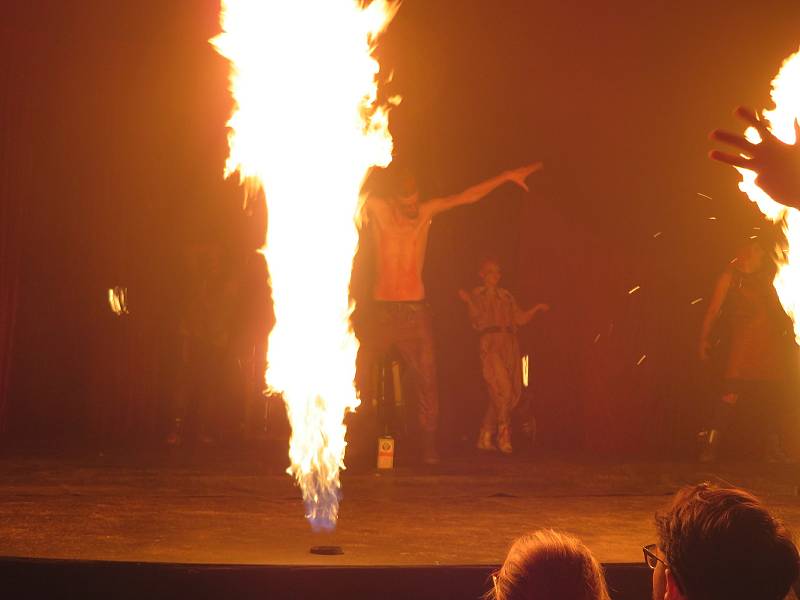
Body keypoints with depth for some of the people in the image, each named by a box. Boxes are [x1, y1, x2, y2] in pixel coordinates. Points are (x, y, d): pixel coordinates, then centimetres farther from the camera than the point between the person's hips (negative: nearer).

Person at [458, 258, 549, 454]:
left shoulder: (506, 296, 22)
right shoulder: (477, 295, 8)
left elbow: (520, 318, 15)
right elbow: (478, 323, -4)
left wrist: (536, 309, 4)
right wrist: (468, 302, -16)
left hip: (510, 346, 6)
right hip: (491, 344, -6)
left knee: (513, 393, 0)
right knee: (503, 390, -20)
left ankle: (485, 437, 8)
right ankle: (504, 437, -13)